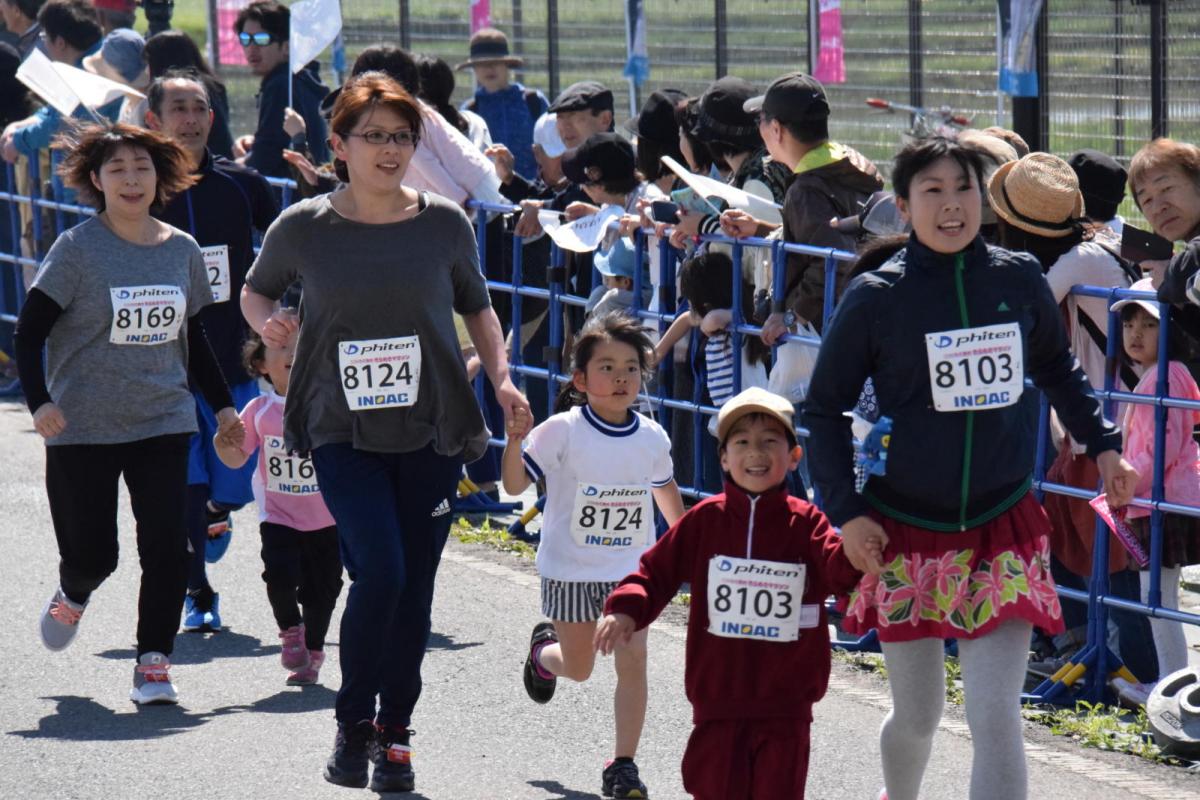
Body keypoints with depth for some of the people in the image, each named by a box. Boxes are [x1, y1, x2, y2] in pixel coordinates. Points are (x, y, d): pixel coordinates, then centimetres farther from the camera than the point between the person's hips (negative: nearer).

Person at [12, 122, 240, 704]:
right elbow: (30, 330, -7)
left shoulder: (182, 251, 5)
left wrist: (222, 405, 15)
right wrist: (40, 401, -21)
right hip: (82, 431, -3)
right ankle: (73, 594, 37)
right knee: (92, 555, 1)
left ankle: (153, 663, 1)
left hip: (163, 422, 3)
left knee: (166, 546, -10)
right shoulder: (78, 249, -8)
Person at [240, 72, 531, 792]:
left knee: (415, 585, 4)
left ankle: (395, 732, 22)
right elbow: (256, 290, 15)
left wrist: (501, 375, 1)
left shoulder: (444, 224, 1)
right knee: (380, 571, -17)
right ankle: (354, 722, 3)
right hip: (344, 431, -2)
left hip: (432, 429, 2)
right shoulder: (304, 228, -2)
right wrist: (267, 322, -7)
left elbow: (477, 307, 15)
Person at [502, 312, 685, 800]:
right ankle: (544, 650, 48)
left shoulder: (652, 438, -3)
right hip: (571, 571, -2)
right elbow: (516, 484, -12)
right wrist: (514, 442, -29)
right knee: (579, 668, 10)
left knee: (633, 659, -11)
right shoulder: (562, 432, -14)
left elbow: (665, 491, 16)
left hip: (630, 570, 2)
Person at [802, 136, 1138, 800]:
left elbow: (1056, 368, 20)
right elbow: (824, 408, 1)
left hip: (1003, 532, 0)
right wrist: (846, 511, -8)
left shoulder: (1019, 280, -1)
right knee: (916, 717, 12)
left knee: (996, 718, -11)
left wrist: (1103, 445, 14)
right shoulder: (875, 297, -7)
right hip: (905, 533, 0)